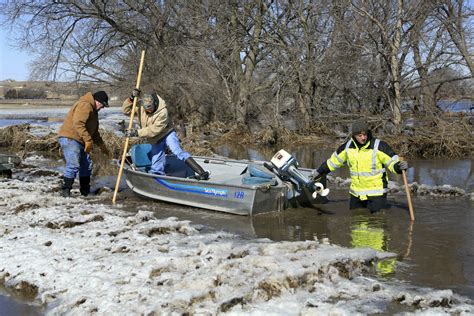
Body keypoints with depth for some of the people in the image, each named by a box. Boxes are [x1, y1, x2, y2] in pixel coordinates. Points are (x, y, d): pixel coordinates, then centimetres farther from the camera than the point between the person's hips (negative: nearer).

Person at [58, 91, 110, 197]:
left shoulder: (93, 110, 20)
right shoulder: (85, 105, -15)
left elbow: (94, 130, 28)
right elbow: (78, 124, -27)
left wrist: (101, 145, 24)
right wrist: (88, 140, -28)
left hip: (80, 140, 11)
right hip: (70, 138, -11)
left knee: (87, 165, 10)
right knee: (74, 165, -17)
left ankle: (85, 191, 19)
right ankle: (65, 190, -11)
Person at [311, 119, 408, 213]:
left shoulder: (379, 146, -16)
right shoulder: (348, 147, -1)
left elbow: (393, 162, -11)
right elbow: (334, 160, 14)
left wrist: (400, 166, -34)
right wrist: (320, 172, 23)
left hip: (376, 193, -5)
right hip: (356, 193, 5)